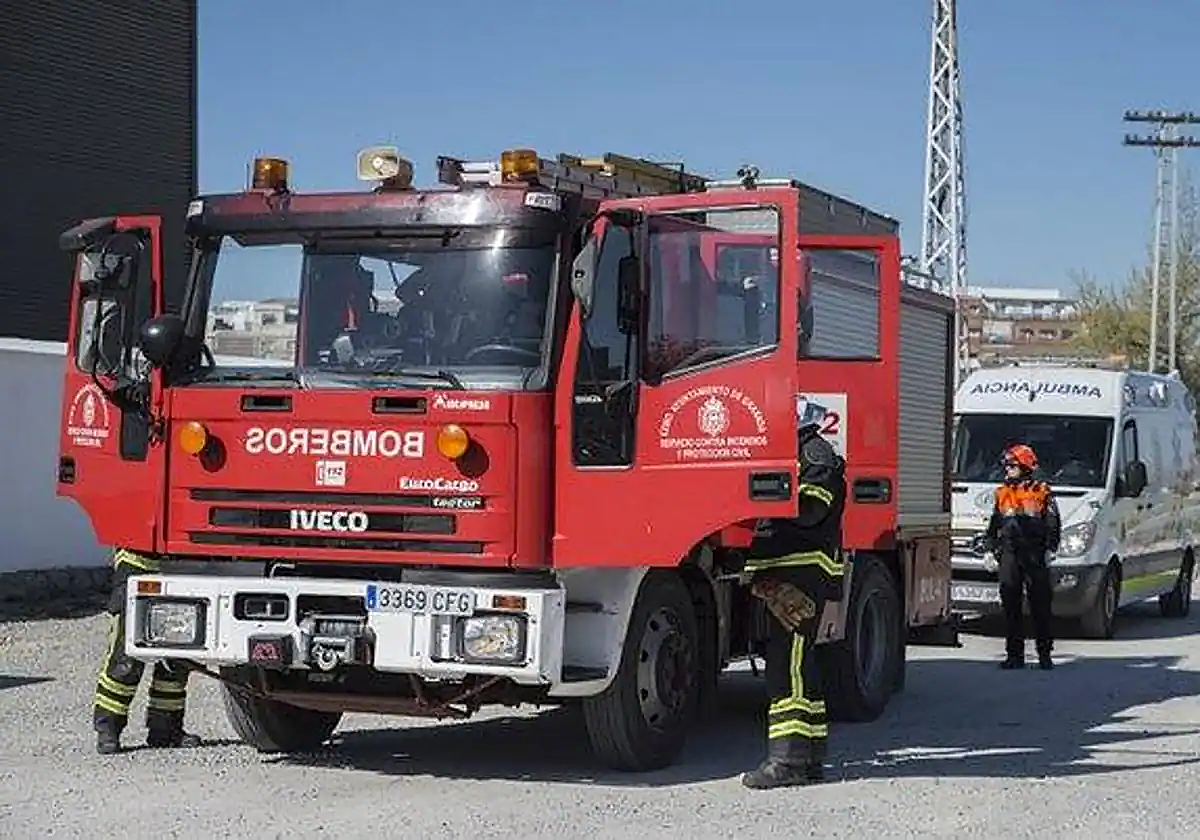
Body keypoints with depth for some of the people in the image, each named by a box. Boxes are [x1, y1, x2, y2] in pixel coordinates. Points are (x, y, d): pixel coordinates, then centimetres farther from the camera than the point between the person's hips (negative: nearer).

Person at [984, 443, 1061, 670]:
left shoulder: (1042, 492, 3)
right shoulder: (1002, 493, 16)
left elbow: (1053, 525, 1)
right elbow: (993, 525, 22)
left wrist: (1049, 549, -8)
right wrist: (991, 549, 14)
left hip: (1034, 556, -4)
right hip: (1009, 555, 4)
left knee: (1040, 605, -2)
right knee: (1011, 605, 3)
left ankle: (1044, 654, 3)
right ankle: (1014, 654, 7)